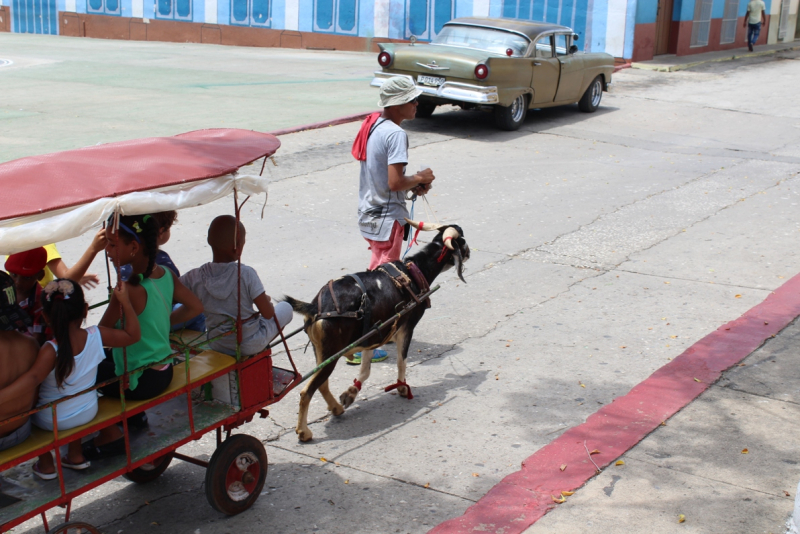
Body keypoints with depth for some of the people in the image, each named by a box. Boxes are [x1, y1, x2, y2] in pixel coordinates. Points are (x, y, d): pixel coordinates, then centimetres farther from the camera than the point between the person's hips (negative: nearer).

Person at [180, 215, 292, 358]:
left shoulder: (196, 277, -15)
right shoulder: (246, 274, -23)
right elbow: (268, 313, -18)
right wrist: (266, 299, 5)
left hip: (217, 345, 5)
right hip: (250, 344, -4)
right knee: (286, 308, 20)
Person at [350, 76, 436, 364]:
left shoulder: (373, 124, 6)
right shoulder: (395, 134, -22)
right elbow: (395, 182, -28)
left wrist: (413, 184, 5)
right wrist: (420, 178, -10)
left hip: (369, 213, 9)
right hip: (387, 218, -9)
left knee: (377, 273, 26)